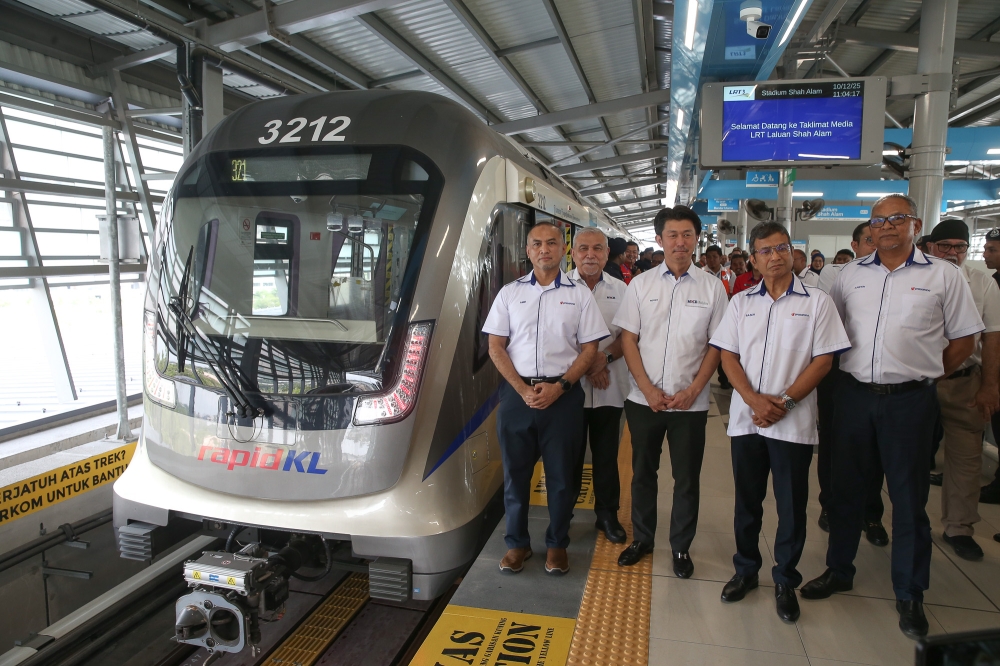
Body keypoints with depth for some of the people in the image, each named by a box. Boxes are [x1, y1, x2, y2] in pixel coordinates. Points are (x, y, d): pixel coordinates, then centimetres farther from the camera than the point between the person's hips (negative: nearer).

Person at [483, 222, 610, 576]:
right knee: (515, 470, 8)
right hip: (517, 392, 1)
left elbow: (589, 350, 1)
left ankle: (557, 544, 24)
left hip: (562, 395, -1)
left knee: (561, 474, 7)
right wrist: (523, 389, -9)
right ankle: (517, 543, 24)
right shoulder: (510, 293, 6)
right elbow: (496, 348, 2)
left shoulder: (579, 295, 4)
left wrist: (559, 387, -11)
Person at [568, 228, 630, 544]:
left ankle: (607, 514, 24)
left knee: (606, 454, 11)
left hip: (610, 387, 2)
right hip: (570, 385, -2)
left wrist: (605, 358, -12)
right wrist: (586, 364, -12)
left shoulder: (619, 289, 8)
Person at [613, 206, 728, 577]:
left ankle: (681, 547, 28)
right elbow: (628, 340, 0)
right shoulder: (641, 285, 1)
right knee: (643, 473, 14)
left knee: (687, 479, 10)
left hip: (690, 402, -1)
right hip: (644, 399, 1)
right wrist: (648, 390, -8)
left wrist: (692, 390, -9)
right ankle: (642, 538, 32)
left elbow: (717, 346, 0)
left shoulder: (712, 287, 0)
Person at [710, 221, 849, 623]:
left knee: (792, 506, 6)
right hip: (746, 418, 3)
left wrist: (784, 402, -14)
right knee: (747, 500, 13)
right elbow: (728, 356, 3)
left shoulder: (816, 302, 0)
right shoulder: (741, 302, 7)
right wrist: (754, 400, -11)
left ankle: (785, 581, 23)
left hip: (794, 422, -2)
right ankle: (746, 570, 30)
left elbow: (823, 361, -4)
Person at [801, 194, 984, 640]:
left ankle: (910, 595, 23)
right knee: (845, 487, 13)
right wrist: (847, 366, 6)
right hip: (854, 394, 3)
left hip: (909, 399, -2)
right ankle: (839, 570, 30)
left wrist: (926, 373, 0)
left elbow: (964, 339, 4)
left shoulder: (943, 276, 0)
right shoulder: (850, 274, 7)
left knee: (908, 497, 7)